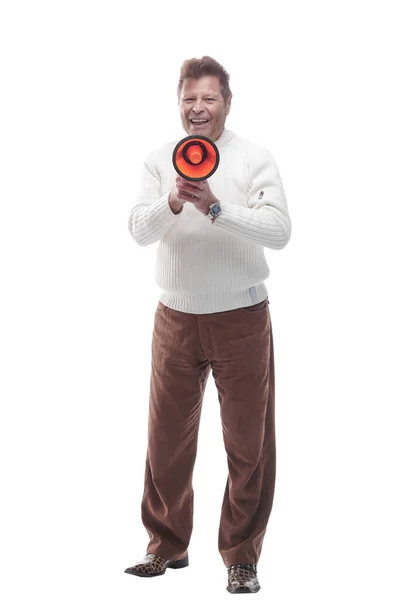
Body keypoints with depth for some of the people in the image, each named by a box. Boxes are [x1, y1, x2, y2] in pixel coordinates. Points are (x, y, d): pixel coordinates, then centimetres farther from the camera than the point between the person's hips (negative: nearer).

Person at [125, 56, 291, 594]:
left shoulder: (255, 159, -4)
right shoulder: (159, 161, 5)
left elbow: (280, 231, -15)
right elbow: (138, 231, -5)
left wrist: (216, 207, -26)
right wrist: (172, 202, -25)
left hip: (241, 319, -2)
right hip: (176, 319, 3)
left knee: (248, 443, 3)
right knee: (166, 438, 9)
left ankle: (242, 556, 17)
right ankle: (167, 546, 25)